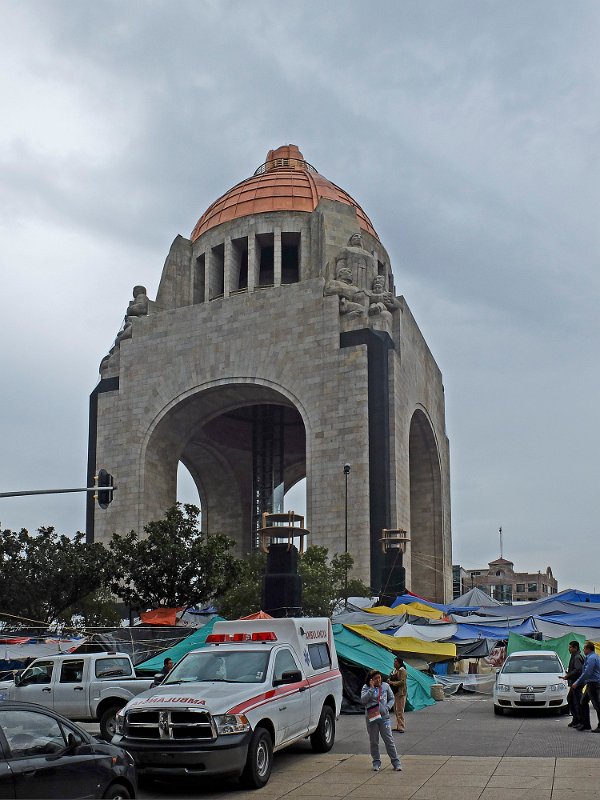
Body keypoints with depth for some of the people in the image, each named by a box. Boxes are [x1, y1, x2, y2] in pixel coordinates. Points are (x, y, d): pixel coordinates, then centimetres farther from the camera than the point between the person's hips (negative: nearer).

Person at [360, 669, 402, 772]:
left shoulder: (385, 686, 2)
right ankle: (376, 762, 22)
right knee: (373, 741, 8)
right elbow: (363, 700, -16)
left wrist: (387, 707, -5)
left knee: (389, 740, 1)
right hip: (371, 718, 0)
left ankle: (396, 762, 9)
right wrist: (371, 689, -21)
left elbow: (391, 698, 12)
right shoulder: (366, 688, -2)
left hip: (384, 717, 0)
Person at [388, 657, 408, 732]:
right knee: (396, 711, 14)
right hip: (394, 692, 9)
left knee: (400, 711, -9)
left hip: (400, 693, -9)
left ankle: (401, 727, -5)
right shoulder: (394, 670, 14)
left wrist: (393, 683, -19)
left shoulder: (402, 671, -12)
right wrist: (389, 681, 4)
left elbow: (402, 682, -20)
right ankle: (398, 726, 22)